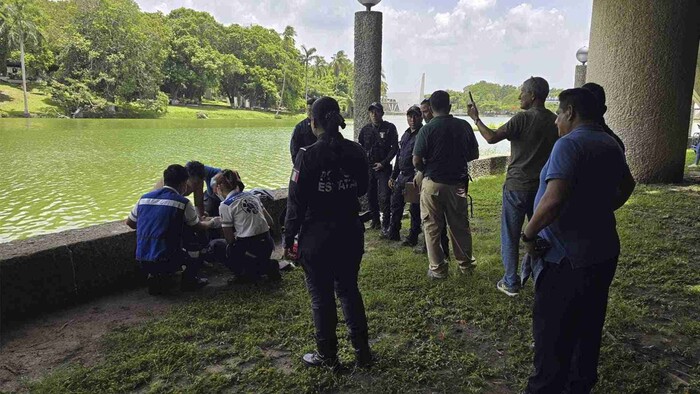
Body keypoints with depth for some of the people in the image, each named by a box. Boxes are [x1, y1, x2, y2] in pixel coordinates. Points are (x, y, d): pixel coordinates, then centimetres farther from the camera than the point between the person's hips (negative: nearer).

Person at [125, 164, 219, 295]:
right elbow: (199, 226, 8)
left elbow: (129, 223, 19)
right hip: (165, 261, -5)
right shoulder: (182, 202, -7)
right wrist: (213, 222, 29)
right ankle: (189, 281, 15)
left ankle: (155, 277, 14)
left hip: (141, 261, 5)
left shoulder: (144, 198, 7)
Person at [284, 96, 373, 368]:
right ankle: (362, 352, 27)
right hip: (351, 232, 5)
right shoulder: (356, 151, -3)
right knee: (348, 289, 19)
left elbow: (296, 202, -13)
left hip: (317, 236, -4)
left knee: (321, 295, 11)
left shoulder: (307, 156, -16)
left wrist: (288, 239, -4)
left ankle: (327, 356, 25)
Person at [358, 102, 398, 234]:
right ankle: (375, 221, 24)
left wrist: (384, 163, -10)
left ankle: (385, 224, -3)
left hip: (383, 167, -4)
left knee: (384, 197, -11)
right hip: (368, 168, 4)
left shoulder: (389, 128, -3)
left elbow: (395, 148, -4)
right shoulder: (365, 129, 7)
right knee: (371, 196, 10)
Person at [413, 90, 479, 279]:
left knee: (432, 227, 8)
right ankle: (465, 264, 29)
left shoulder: (427, 129, -12)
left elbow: (417, 161, -13)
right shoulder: (464, 126, -2)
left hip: (433, 184, -3)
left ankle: (438, 268, 13)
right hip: (458, 184, 3)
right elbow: (474, 154, 6)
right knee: (460, 225, 16)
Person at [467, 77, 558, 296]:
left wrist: (476, 119, -2)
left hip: (517, 186, -6)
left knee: (510, 236, 5)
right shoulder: (555, 121, 4)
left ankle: (511, 283, 10)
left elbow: (491, 138, -14)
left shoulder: (524, 118, -15)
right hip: (543, 187, 6)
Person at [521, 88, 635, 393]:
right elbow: (626, 186, 27)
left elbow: (554, 199, -31)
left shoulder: (569, 144, -19)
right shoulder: (610, 144, 9)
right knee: (588, 326, 20)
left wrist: (529, 234, -18)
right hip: (603, 251, 9)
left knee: (552, 332, 2)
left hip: (567, 258, -9)